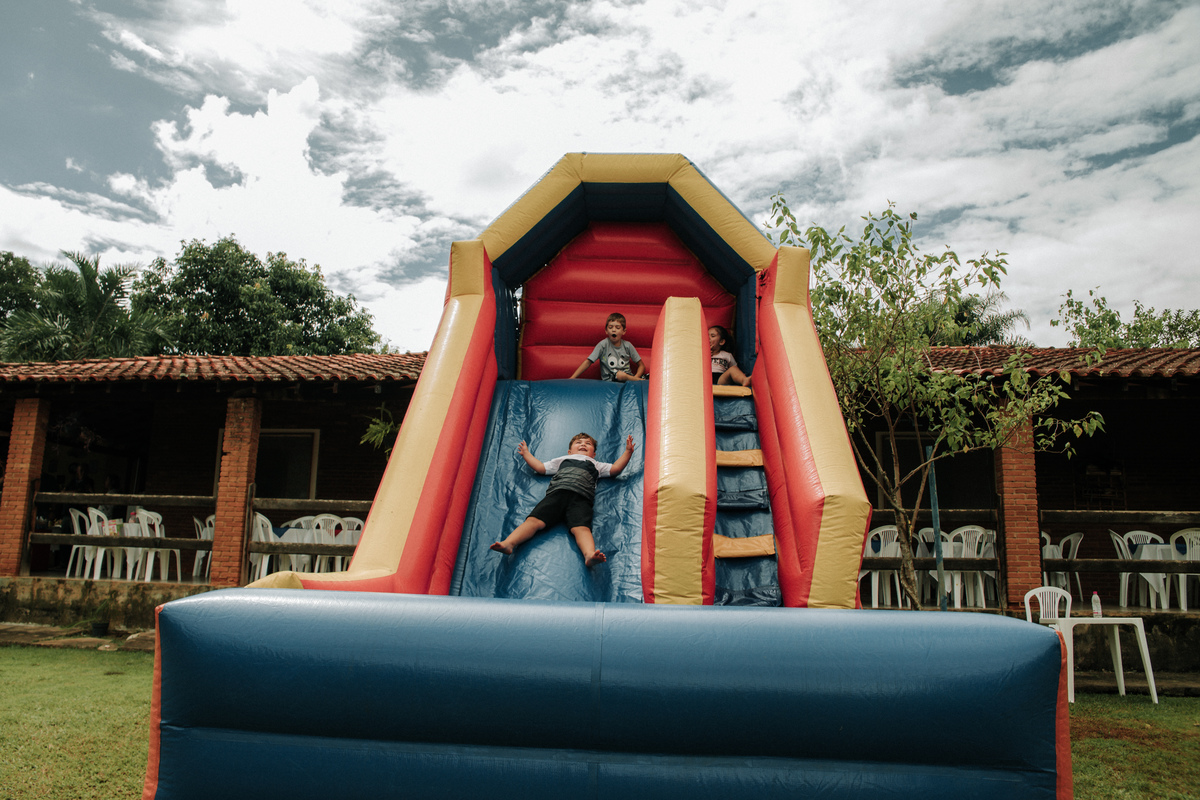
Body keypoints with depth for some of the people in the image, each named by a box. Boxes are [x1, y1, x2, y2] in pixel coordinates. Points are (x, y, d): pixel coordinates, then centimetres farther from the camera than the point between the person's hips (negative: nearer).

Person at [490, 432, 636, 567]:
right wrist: (526, 454, 48)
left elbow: (615, 469, 33)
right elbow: (540, 468, 44)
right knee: (534, 520, -24)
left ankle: (589, 554, -58)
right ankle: (508, 544, -40)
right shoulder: (562, 460, 43)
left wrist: (628, 452, 28)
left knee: (581, 527, -31)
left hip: (580, 496, -1)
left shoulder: (595, 465, 41)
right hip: (557, 492, 1)